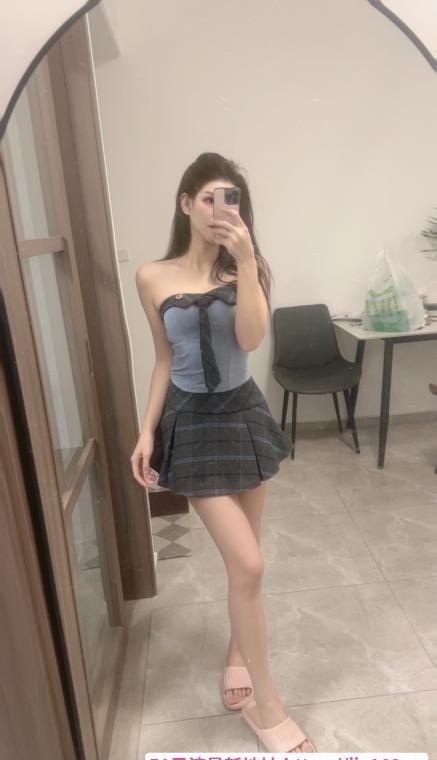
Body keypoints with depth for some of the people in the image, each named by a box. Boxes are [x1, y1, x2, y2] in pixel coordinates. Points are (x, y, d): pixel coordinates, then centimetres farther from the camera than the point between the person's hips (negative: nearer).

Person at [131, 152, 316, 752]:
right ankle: (265, 703, 18)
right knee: (248, 564, -5)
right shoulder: (152, 277, -2)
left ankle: (237, 657, 42)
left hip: (244, 414, 2)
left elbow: (250, 338, -18)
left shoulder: (246, 270, -1)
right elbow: (165, 360, 3)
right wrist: (147, 432, 0)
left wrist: (245, 262, -23)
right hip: (193, 423, -2)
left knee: (242, 558, 14)